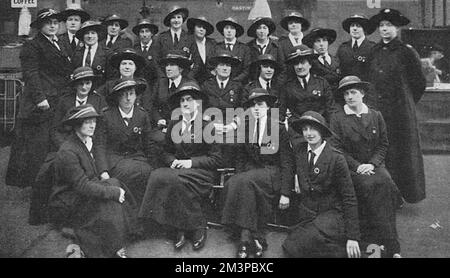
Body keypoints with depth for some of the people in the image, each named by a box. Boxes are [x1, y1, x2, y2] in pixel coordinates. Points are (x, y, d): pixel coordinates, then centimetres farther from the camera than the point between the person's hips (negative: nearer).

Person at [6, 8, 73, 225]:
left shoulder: (60, 46, 23)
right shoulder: (32, 46, -2)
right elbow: (31, 74, -11)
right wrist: (40, 98, -21)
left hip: (59, 105, 8)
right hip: (42, 107, -8)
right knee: (40, 152, -7)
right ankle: (39, 207, -4)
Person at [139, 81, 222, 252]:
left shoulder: (207, 126, -1)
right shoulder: (173, 125, 14)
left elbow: (216, 159, -3)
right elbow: (167, 153, 21)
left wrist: (191, 162, -13)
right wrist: (173, 161, -3)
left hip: (201, 172, -4)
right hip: (178, 169, 5)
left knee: (175, 180, -34)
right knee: (157, 177, -28)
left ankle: (197, 227, -15)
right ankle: (178, 230, -21)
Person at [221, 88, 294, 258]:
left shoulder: (278, 128, -4)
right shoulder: (245, 129, 9)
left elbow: (287, 162, -6)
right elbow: (241, 158, 14)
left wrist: (285, 193, -14)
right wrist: (238, 177, -7)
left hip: (273, 172, -4)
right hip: (252, 171, 4)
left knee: (245, 182, -33)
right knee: (232, 184, -29)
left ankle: (246, 236, -26)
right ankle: (256, 237, -27)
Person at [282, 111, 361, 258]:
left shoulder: (336, 158, -13)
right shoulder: (299, 150, 1)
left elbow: (349, 199, -11)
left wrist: (352, 237, -14)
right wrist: (296, 177, 5)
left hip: (331, 214, -6)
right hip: (306, 214, 6)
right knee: (289, 247, -15)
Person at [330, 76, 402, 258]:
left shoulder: (376, 116, 12)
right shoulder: (337, 119, 2)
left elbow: (383, 144, 11)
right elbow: (337, 149, -3)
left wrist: (372, 164, -7)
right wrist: (357, 166, -13)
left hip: (374, 165, 3)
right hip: (350, 167, -2)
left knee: (387, 184, -27)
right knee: (368, 186, -31)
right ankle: (391, 246, -24)